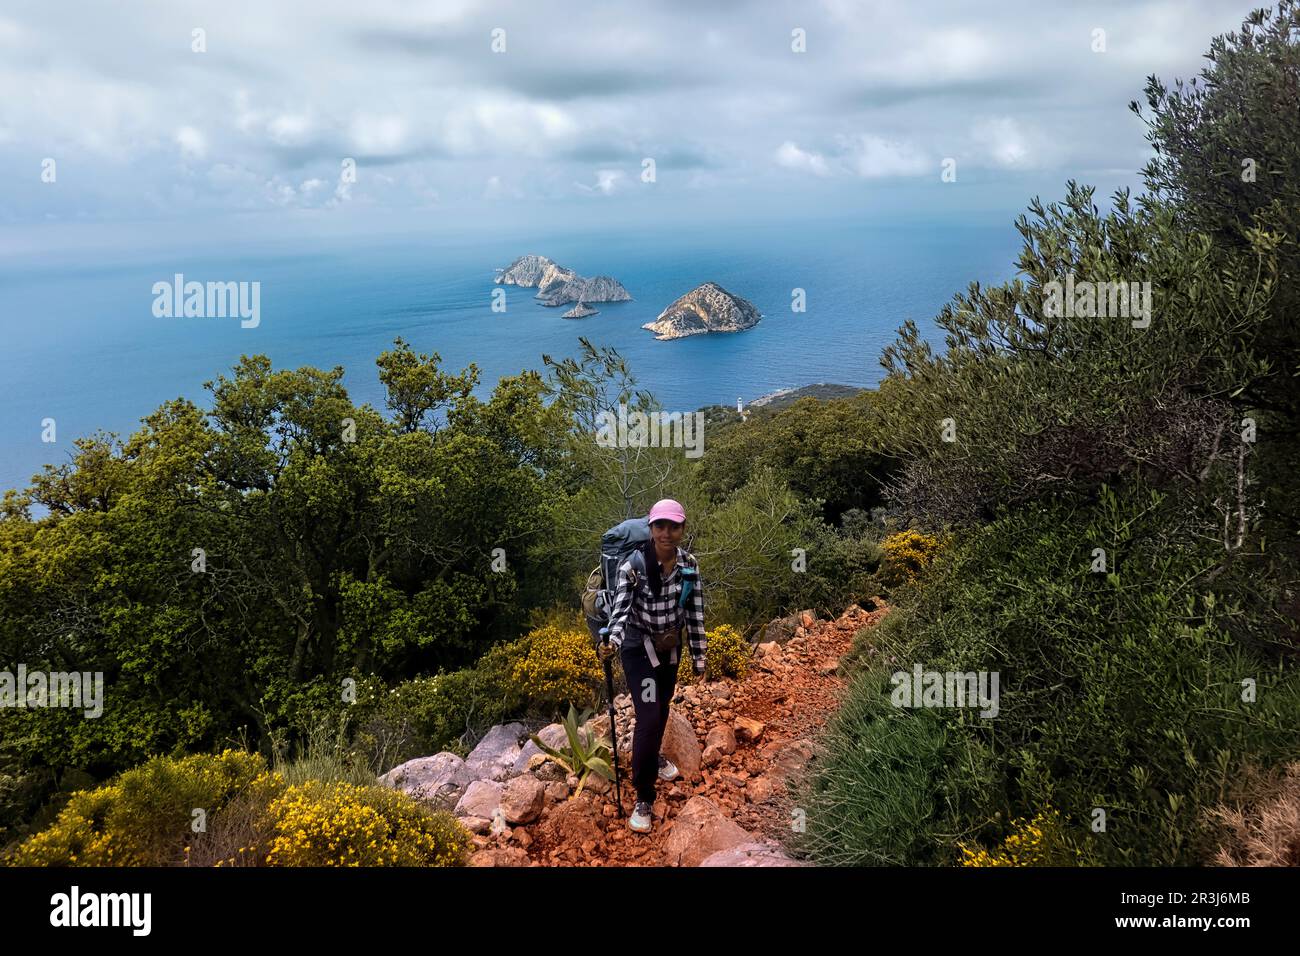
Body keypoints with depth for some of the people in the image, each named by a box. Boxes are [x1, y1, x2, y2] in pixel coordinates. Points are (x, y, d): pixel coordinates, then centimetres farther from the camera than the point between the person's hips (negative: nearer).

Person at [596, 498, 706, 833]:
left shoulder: (690, 564, -11)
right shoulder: (633, 563, -23)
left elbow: (695, 613, -4)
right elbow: (620, 609, -30)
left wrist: (699, 658, 1)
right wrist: (612, 643, -49)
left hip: (670, 645, 5)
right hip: (639, 646, -4)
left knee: (662, 709, 22)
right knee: (649, 717, -11)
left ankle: (652, 757, 52)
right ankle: (643, 799, 2)